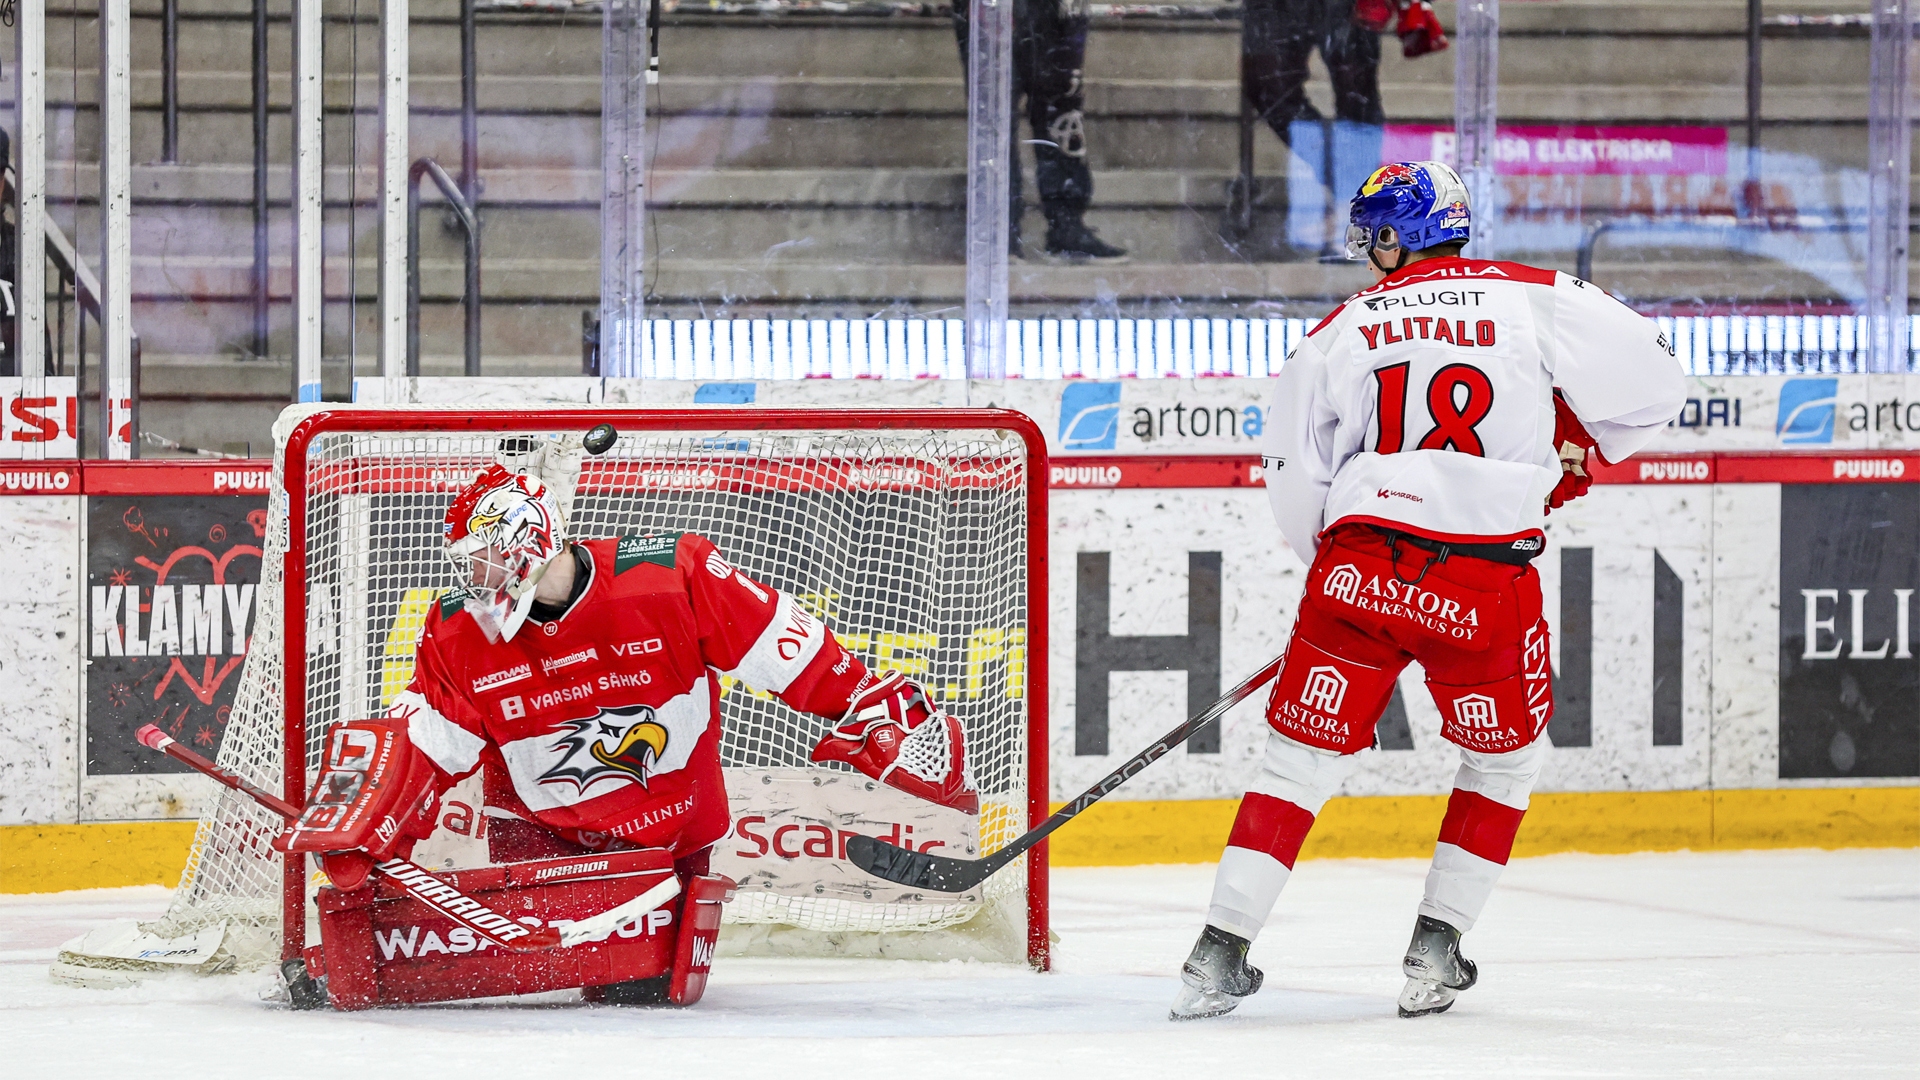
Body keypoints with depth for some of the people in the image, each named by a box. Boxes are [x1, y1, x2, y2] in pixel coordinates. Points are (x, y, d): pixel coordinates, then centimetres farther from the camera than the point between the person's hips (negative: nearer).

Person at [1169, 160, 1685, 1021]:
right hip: (1487, 581, -1)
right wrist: (1572, 455, 22)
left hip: (1360, 564, 1)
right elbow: (1649, 379, 5)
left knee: (1302, 755, 11)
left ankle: (1220, 953, 5)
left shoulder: (1342, 329, 10)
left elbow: (1294, 477, 11)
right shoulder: (1538, 300, 4)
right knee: (1504, 756, 21)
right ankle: (1435, 951, 15)